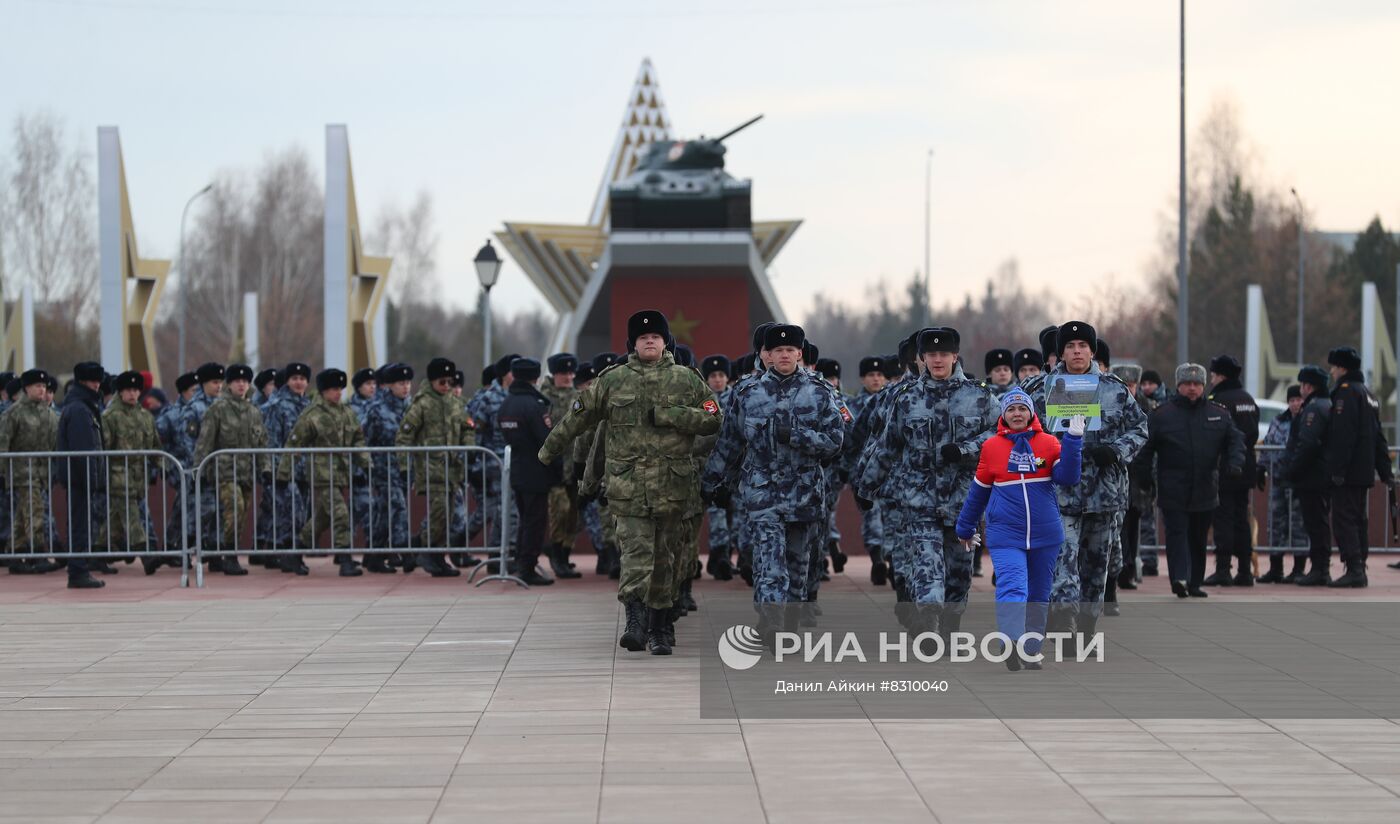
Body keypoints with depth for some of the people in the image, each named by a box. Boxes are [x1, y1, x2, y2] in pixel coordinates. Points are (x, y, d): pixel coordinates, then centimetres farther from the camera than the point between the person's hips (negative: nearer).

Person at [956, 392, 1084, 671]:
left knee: (1039, 595, 11)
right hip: (1005, 534, -3)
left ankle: (1031, 652, 22)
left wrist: (1073, 438, -18)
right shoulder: (991, 447, 2)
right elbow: (979, 491, 12)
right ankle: (1011, 646, -34)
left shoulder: (1048, 443, 2)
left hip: (1045, 533, 3)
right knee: (1012, 587, -21)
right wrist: (965, 528, 20)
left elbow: (1067, 478, -10)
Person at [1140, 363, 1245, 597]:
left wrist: (1235, 462, -10)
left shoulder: (1219, 414, 9)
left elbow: (1235, 440, 10)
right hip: (1173, 492, -3)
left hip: (1205, 490, 3)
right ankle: (1179, 578, -22)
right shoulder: (1163, 415, 1)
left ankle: (1194, 583, 20)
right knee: (1177, 533, -13)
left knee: (1198, 538, 11)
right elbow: (1146, 447, 2)